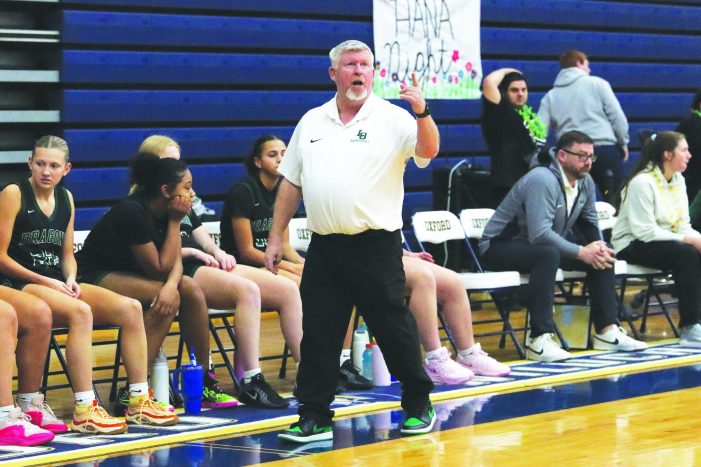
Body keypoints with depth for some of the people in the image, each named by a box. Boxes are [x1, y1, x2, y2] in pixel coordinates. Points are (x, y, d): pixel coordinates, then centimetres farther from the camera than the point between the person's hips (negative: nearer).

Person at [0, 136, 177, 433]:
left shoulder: (66, 198, 14)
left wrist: (71, 280, -3)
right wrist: (44, 282, -14)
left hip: (57, 283, 7)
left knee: (130, 308, -12)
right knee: (80, 312, -36)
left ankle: (139, 402, -9)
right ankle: (84, 410, -38)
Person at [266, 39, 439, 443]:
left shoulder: (392, 119, -2)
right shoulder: (311, 122, 11)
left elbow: (428, 151, -18)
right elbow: (290, 183, 14)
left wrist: (422, 113, -36)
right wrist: (276, 238, 11)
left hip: (376, 247, -4)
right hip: (324, 247, 4)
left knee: (395, 330, 2)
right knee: (318, 337, 4)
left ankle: (419, 405, 16)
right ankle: (314, 417, 10)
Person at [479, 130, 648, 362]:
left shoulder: (585, 182, 2)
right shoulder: (543, 180, -25)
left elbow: (589, 223, 10)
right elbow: (539, 234, -34)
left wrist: (598, 246, -13)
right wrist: (582, 252, -29)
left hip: (542, 245, 9)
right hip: (500, 246, -9)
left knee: (603, 254, -1)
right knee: (548, 254, -38)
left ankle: (607, 330, 0)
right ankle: (540, 339, -40)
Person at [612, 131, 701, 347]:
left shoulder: (678, 180, 10)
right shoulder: (642, 183, -16)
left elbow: (683, 225, 9)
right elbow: (645, 232, -21)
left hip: (663, 242, 8)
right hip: (632, 246, -8)